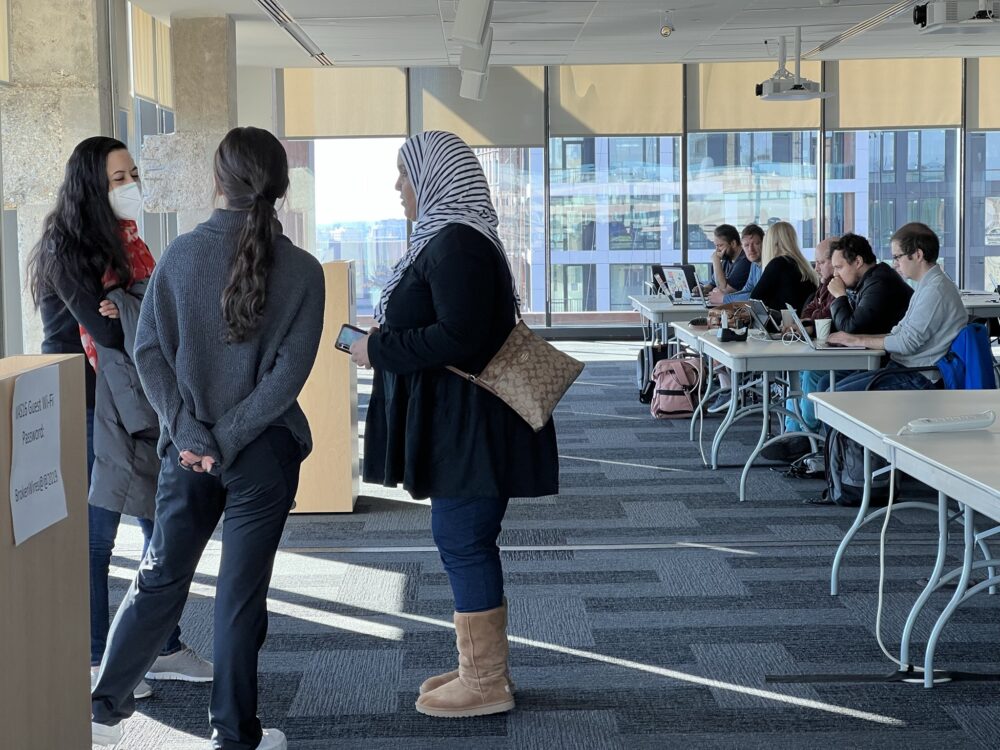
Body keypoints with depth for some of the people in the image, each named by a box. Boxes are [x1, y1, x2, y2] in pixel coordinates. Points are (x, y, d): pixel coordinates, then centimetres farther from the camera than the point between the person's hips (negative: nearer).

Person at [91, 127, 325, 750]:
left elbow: (149, 349, -6)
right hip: (263, 453, -2)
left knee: (161, 575, 17)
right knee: (243, 592, 6)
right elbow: (289, 372, -14)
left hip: (187, 448, 2)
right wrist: (229, 438, -12)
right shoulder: (302, 271, -8)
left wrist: (189, 430, -8)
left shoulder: (183, 253, -3)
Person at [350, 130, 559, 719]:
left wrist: (379, 349, -17)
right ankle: (482, 666, 25)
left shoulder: (457, 244, -18)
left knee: (462, 541, -3)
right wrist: (384, 342, 12)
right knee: (466, 541, 15)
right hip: (455, 422, 10)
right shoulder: (448, 238, 14)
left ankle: (486, 683, 6)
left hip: (469, 424, -10)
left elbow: (458, 338, -26)